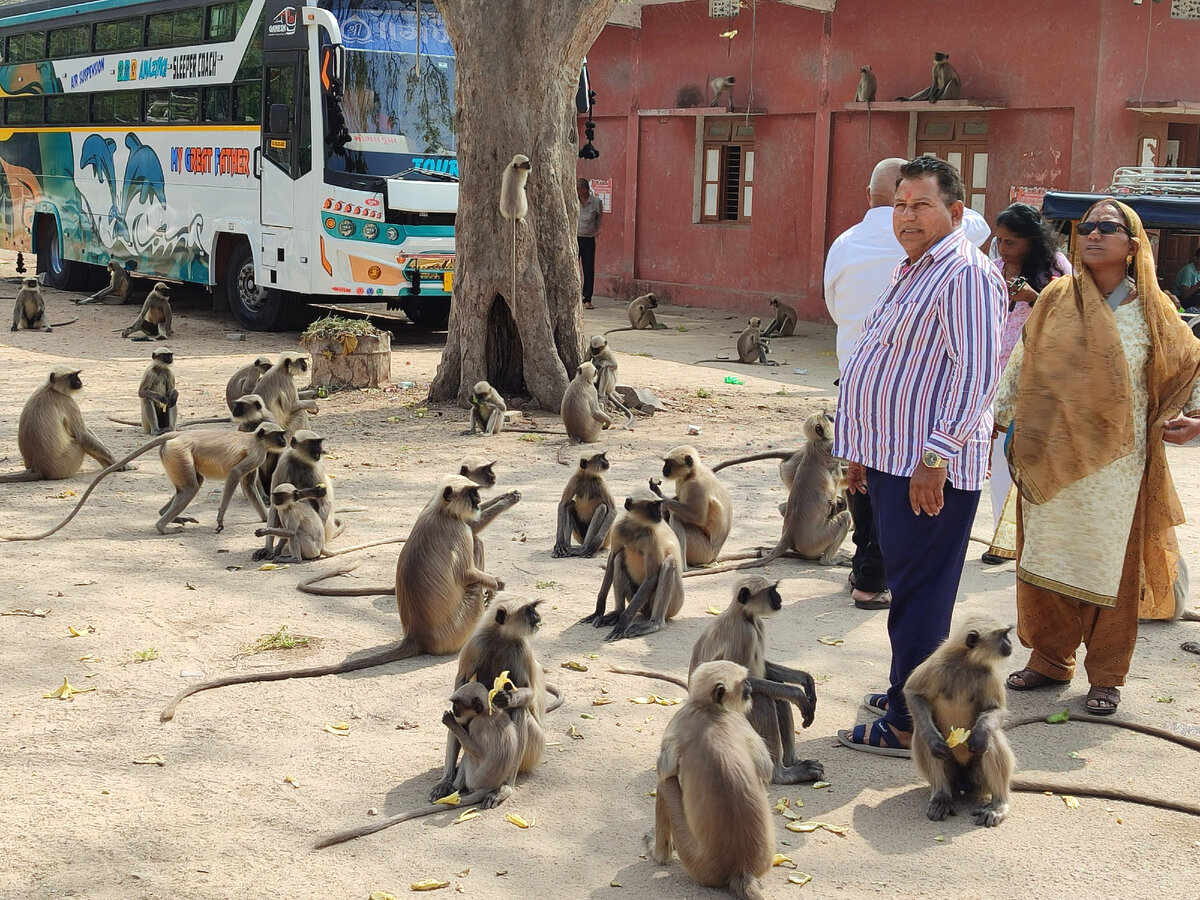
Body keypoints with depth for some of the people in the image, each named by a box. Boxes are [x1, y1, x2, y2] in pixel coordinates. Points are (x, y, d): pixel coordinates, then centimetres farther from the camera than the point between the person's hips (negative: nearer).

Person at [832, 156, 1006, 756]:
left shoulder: (965, 274, -14)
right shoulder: (913, 270, 19)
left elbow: (977, 373, -22)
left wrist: (936, 456, -24)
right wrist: (863, 450, 24)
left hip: (930, 468, -10)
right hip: (893, 458, 10)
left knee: (917, 594, -5)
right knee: (907, 586, 17)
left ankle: (909, 726, 1)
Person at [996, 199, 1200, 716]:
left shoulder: (1150, 309, 1)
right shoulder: (1056, 300, 4)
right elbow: (1022, 365, 9)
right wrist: (1000, 417, 3)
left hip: (1116, 465, -2)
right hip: (1052, 461, 2)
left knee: (1112, 567, 3)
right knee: (1048, 560, 7)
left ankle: (1106, 677, 15)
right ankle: (1050, 660, 23)